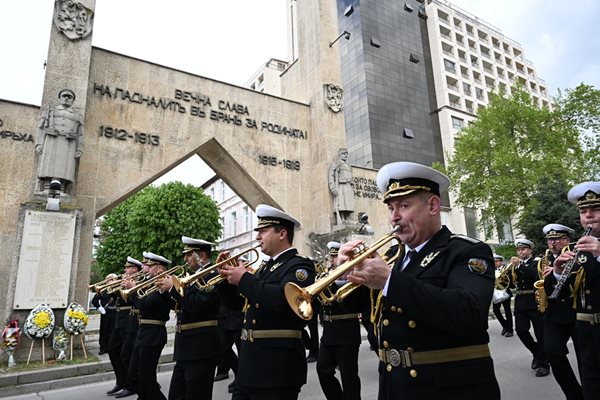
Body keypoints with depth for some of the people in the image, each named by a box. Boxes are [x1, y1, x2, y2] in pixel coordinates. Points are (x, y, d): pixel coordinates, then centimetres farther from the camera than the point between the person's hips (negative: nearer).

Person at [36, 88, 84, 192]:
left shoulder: (77, 117, 23)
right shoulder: (49, 111, 21)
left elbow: (80, 135, 13)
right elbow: (41, 128, 11)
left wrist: (79, 151, -2)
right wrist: (39, 144, -4)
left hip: (68, 144, 1)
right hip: (51, 141, 0)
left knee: (63, 169, -15)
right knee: (48, 168, -16)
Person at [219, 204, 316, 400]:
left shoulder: (299, 265, -12)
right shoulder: (265, 268, 14)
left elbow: (284, 299, -32)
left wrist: (244, 279, -21)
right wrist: (229, 275, 7)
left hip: (277, 366, -8)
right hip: (249, 364, 8)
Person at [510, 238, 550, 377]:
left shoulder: (537, 263, 0)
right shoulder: (515, 265, 13)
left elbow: (536, 276, -21)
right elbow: (512, 284, 10)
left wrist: (520, 265, -25)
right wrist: (509, 271, -6)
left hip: (535, 302, -4)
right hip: (520, 303, 4)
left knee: (540, 333, 0)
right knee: (520, 329, -5)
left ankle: (543, 363, 13)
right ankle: (537, 353, 19)